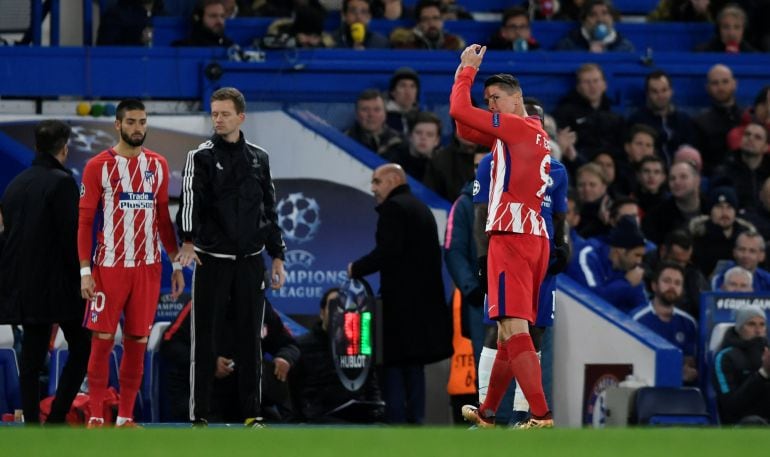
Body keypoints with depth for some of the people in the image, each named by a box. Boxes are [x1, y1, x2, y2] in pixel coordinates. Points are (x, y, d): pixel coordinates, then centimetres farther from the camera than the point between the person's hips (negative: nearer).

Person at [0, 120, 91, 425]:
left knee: (32, 355, 7)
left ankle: (32, 425, 4)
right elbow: (71, 235, -15)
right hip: (56, 282, -7)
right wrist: (81, 275, -7)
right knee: (81, 348, 3)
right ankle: (56, 419, -6)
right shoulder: (61, 182, -11)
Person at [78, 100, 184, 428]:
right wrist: (85, 271, -10)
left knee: (138, 340, 4)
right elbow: (85, 221, -4)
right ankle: (95, 417, 1)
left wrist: (176, 265, 10)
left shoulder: (158, 166, 9)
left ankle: (125, 417, 9)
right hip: (109, 266, -4)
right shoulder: (99, 166, -3)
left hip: (147, 266, 4)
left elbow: (163, 218, 14)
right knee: (103, 339, -4)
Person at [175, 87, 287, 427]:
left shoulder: (258, 159, 11)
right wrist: (188, 240, -35)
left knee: (250, 339, 6)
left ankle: (251, 414, 12)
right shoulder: (201, 157, -3)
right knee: (205, 339, -1)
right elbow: (190, 199, -18)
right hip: (212, 259, -3)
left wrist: (277, 256, 12)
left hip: (250, 261, 3)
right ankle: (199, 416, 3)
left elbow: (270, 210, 16)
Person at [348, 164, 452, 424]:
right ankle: (415, 418, 9)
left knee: (392, 363, -8)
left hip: (400, 301, -9)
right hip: (425, 298, 9)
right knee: (414, 364, 11)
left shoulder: (393, 208, -9)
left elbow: (388, 250, -20)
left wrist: (357, 269, -9)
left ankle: (395, 420, -13)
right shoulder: (422, 209, 20)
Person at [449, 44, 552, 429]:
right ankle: (488, 412, 29)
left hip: (512, 236, -10)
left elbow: (458, 110, -13)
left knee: (514, 327, -16)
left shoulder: (517, 127, -8)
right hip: (535, 238, 10)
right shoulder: (535, 134, 21)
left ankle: (542, 416, -25)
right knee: (508, 329, 18)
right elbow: (466, 129, 25)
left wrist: (467, 68, 3)